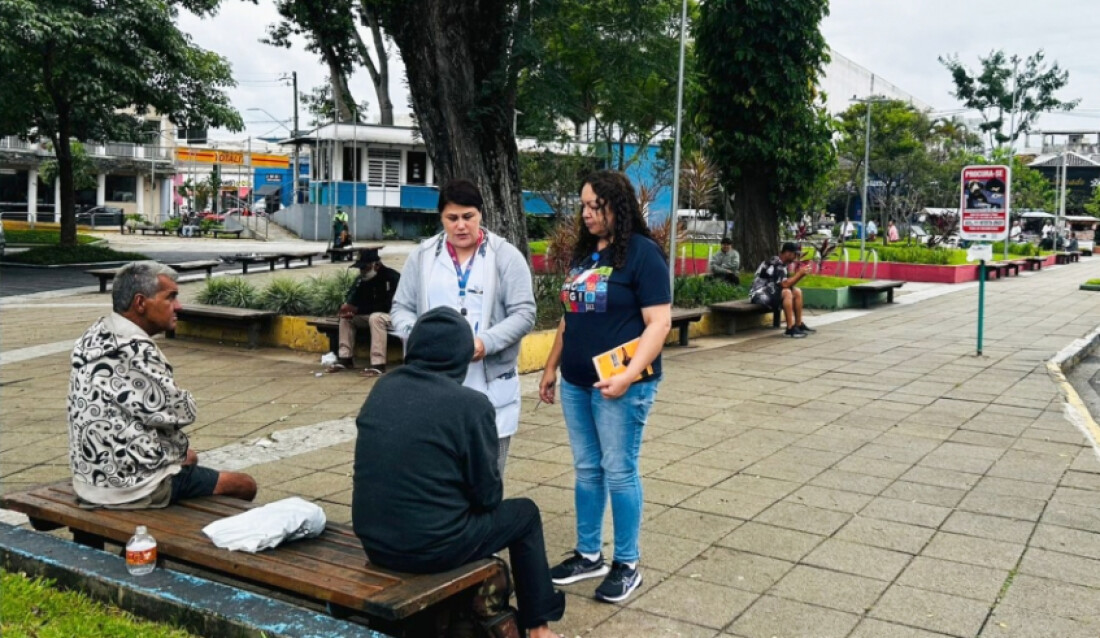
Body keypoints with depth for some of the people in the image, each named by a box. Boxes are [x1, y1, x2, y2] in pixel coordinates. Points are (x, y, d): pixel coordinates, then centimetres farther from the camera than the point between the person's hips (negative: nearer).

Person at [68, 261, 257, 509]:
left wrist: (179, 448, 6)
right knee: (244, 486, 1)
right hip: (132, 485, -10)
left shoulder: (95, 335, 4)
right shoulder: (134, 352, -26)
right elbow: (183, 412, -18)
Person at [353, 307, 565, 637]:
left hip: (373, 540, 6)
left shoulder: (382, 389, 1)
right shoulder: (472, 405, -14)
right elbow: (487, 494, -6)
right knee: (524, 513, 18)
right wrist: (481, 501, 16)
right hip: (432, 547, -6)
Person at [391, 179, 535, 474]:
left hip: (491, 386, -2)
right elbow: (401, 308, 11)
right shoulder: (422, 255, 8)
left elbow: (524, 313, -4)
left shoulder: (505, 255, 1)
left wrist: (486, 342, -20)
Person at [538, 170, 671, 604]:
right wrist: (552, 367, 18)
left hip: (618, 385, -7)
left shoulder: (642, 253, -10)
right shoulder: (584, 252, 13)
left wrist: (629, 376, -23)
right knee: (586, 470, 13)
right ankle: (588, 555, 26)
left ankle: (627, 564, 15)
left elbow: (659, 323, -16)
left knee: (619, 473, 1)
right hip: (576, 383, 7)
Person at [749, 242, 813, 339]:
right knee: (787, 293, -30)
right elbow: (785, 284, -28)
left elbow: (788, 283, 7)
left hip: (769, 292, 11)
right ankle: (790, 329, -29)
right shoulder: (775, 264, -20)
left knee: (797, 292, 4)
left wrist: (801, 274, -4)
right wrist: (800, 273, -18)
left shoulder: (782, 264, 10)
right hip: (759, 294, -11)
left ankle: (799, 325, 6)